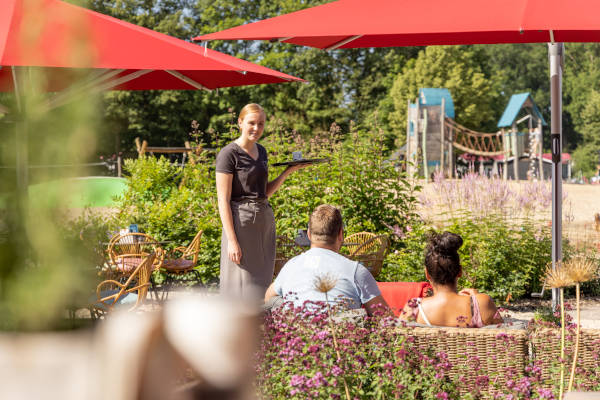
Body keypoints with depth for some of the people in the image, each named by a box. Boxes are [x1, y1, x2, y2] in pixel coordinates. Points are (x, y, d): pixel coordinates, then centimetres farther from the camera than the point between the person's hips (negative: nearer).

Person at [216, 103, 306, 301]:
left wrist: (289, 170, 9)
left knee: (261, 283, 8)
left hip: (265, 221, 8)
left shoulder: (261, 151, 14)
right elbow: (223, 200, -13)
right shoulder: (229, 154, -10)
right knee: (240, 288, -7)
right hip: (241, 223, -8)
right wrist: (232, 241, -18)